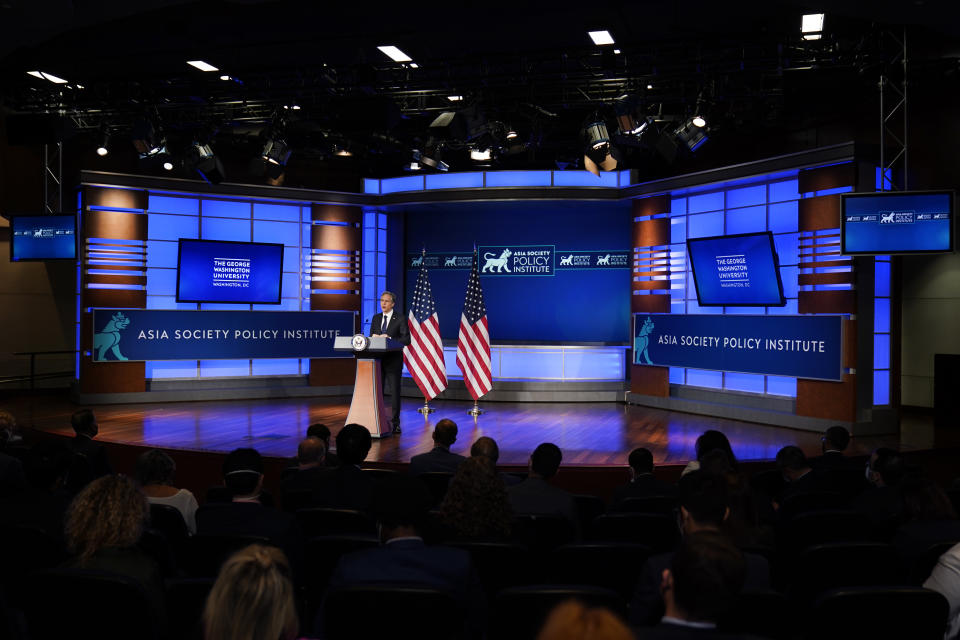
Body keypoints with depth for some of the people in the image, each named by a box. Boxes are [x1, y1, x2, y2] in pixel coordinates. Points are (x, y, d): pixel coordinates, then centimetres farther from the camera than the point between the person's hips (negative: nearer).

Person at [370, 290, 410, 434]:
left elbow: (407, 340, -10)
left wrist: (389, 338, -19)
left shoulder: (400, 318, -3)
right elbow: (371, 337, 13)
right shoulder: (376, 318, 13)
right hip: (378, 360, 5)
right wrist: (375, 337, -10)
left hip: (393, 360, -5)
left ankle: (395, 423, 5)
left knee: (394, 392, 0)